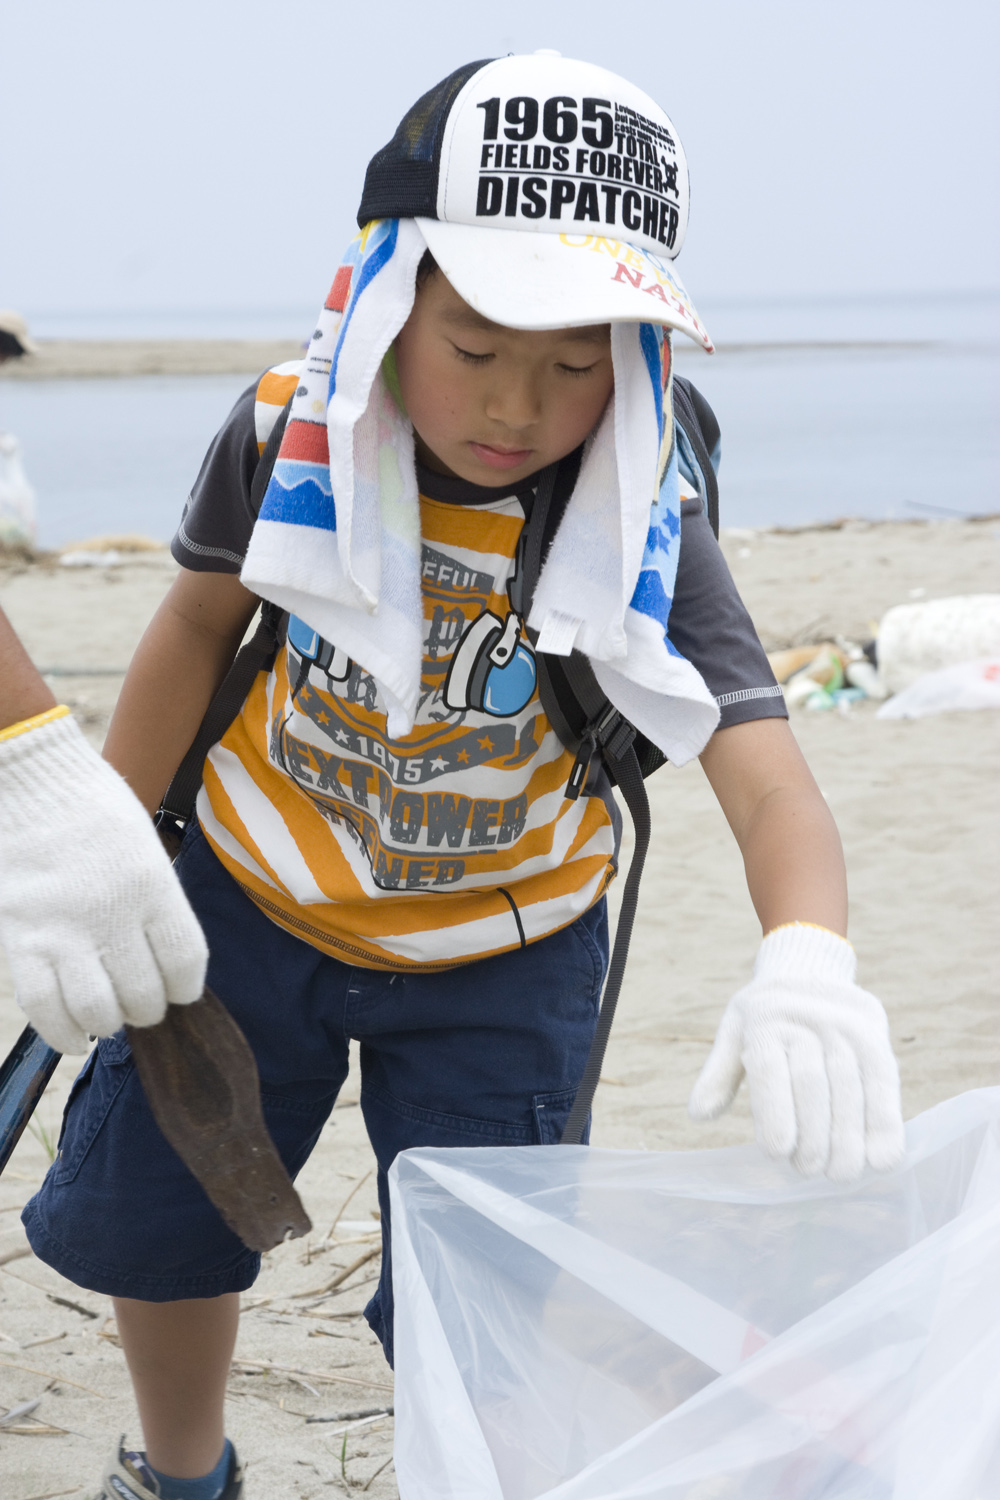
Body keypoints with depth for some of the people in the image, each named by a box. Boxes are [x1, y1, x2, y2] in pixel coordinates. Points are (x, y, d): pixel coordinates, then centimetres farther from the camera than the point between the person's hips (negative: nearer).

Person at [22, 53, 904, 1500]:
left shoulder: (643, 532, -26)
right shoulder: (291, 430, -19)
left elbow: (763, 770, -38)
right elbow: (201, 624, -1)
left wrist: (807, 953, -60)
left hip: (497, 958, -2)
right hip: (254, 895, 3)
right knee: (142, 1214, 16)